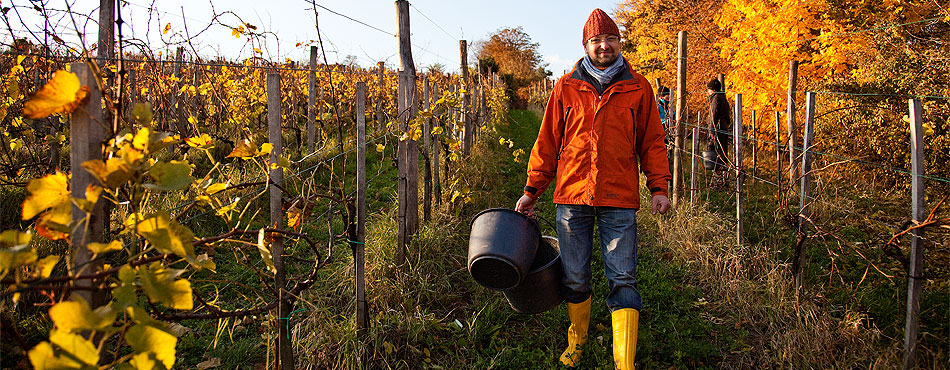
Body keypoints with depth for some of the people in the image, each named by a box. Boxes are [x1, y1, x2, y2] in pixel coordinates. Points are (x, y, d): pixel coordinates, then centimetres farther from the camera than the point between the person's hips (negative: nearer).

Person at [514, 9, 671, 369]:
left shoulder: (638, 88, 8)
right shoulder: (566, 87, 8)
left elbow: (652, 142, 11)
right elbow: (547, 143, 11)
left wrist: (659, 186, 0)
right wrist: (531, 190, 11)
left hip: (619, 199, -1)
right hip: (572, 195, 1)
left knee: (622, 279, -3)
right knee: (575, 278, 11)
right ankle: (576, 341, 32)